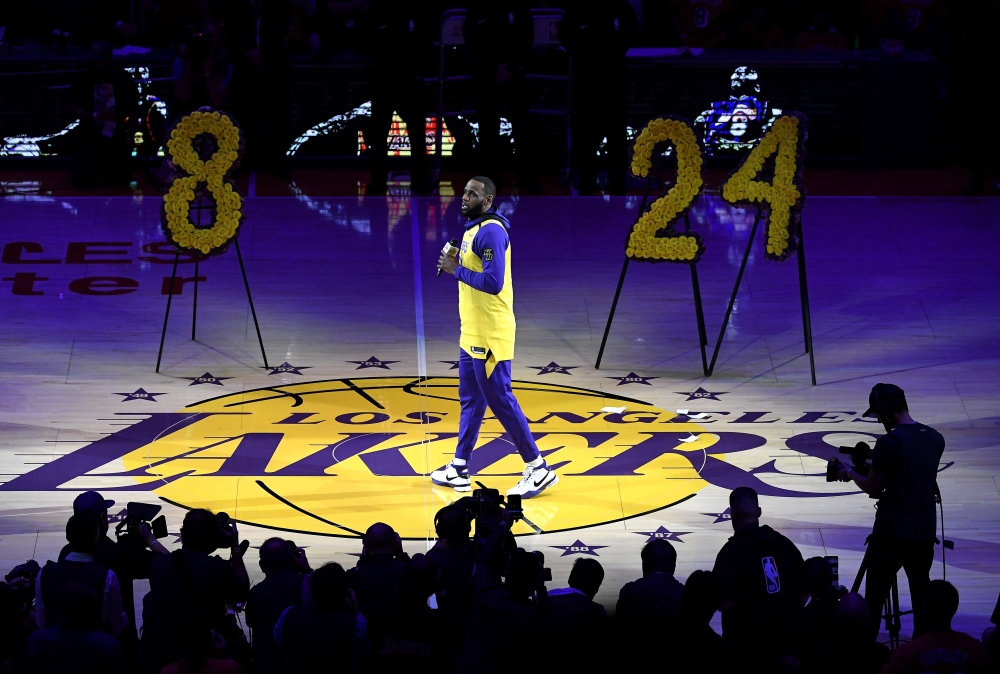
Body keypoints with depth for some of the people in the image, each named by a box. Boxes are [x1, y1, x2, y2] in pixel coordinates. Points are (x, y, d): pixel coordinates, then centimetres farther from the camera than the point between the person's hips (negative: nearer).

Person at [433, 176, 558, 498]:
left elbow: (493, 282, -27)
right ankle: (459, 469, 22)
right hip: (473, 333, 10)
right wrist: (455, 265, 4)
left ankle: (538, 469, 1)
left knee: (500, 401, -5)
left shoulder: (491, 231, -18)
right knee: (471, 401, 15)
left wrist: (456, 269, -17)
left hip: (489, 335, -10)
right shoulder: (474, 229, 13)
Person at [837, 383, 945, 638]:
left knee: (874, 597, 4)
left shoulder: (889, 443, -17)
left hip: (892, 533, -6)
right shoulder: (936, 439, 4)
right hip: (925, 531, 6)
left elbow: (872, 488, -7)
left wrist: (850, 472, 11)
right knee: (921, 594, 13)